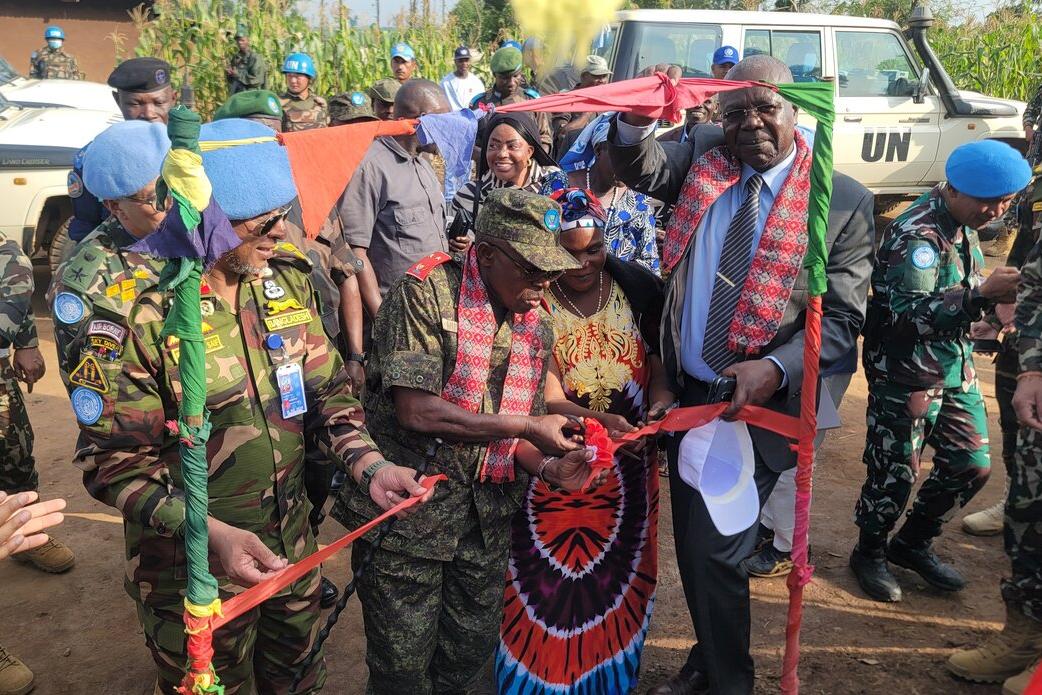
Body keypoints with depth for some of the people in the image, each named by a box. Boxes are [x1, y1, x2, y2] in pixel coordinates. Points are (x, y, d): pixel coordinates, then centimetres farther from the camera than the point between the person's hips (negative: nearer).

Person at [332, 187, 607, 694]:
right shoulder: (426, 293, -15)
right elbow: (416, 410, -23)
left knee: (472, 652, 18)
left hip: (486, 516, 6)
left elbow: (515, 436, 11)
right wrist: (527, 427, -19)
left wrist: (548, 468, -11)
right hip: (407, 511, -6)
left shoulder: (537, 325, 6)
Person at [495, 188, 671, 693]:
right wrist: (597, 420, -34)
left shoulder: (637, 286, -3)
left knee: (617, 575, 15)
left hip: (628, 462, 4)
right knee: (550, 575, 2)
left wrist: (660, 393, -15)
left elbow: (658, 352, 7)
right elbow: (544, 396, -17)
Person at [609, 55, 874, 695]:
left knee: (714, 552, -6)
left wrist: (774, 370, -23)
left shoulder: (845, 200, -7)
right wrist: (639, 121, -27)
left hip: (760, 404, -5)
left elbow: (843, 318, -9)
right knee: (692, 543, 18)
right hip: (686, 392, 5)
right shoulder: (704, 155, 5)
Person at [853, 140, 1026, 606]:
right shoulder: (916, 234, -21)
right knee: (896, 474, 2)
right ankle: (870, 553, 27)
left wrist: (999, 293, 5)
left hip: (956, 372, 9)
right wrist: (982, 294, -38)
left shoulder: (964, 225, 7)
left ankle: (913, 544, 31)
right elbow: (910, 314, -31)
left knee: (972, 464, 12)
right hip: (906, 377, -9)